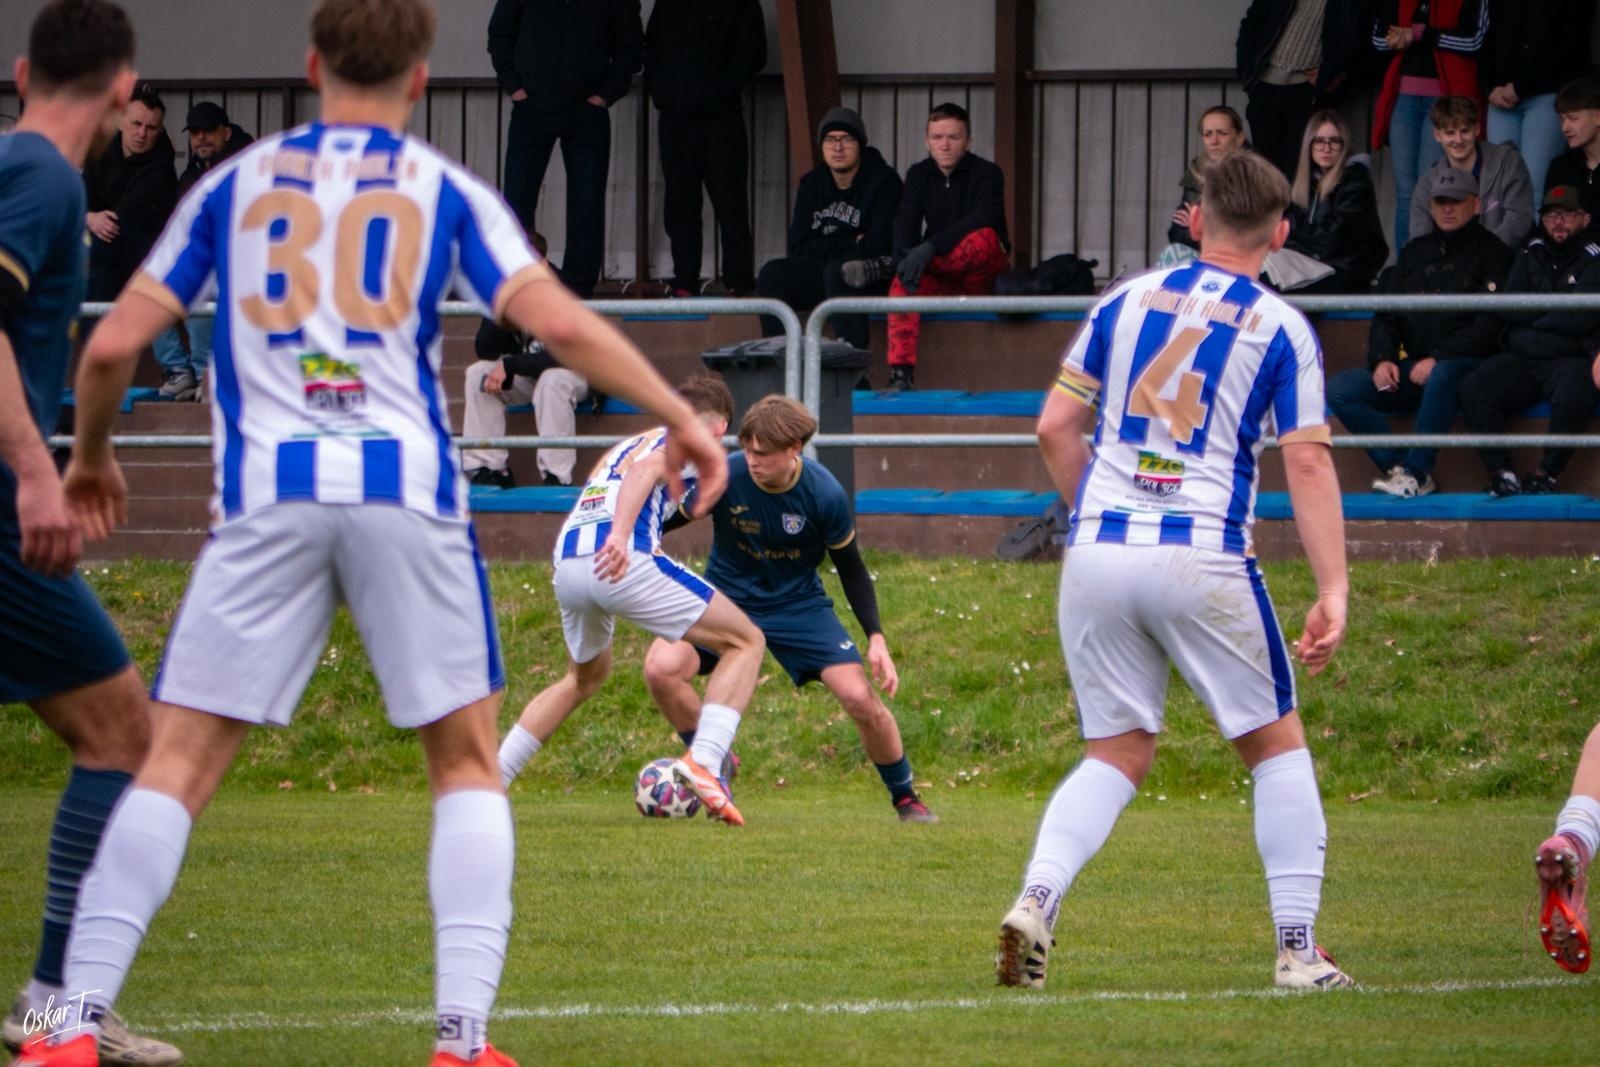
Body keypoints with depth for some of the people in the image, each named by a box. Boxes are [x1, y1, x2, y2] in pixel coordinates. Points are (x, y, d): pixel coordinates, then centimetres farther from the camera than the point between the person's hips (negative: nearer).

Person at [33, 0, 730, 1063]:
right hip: (407, 490, -1)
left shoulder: (234, 185, 15)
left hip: (267, 497, 1)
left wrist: (90, 457, 29)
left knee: (178, 763, 2)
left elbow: (114, 344, 12)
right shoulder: (446, 190, 11)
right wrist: (678, 413, 2)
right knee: (467, 763, 11)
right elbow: (556, 320, -4)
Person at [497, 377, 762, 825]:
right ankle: (703, 762, -15)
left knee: (585, 677, 34)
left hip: (566, 564, 7)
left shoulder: (622, 446, 34)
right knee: (746, 642, 4)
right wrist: (620, 536, -25)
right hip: (626, 560, -7)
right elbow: (647, 470, -10)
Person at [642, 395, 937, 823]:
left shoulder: (824, 495, -20)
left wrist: (876, 637, -11)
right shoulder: (724, 477, -23)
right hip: (727, 597, 0)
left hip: (799, 603, 0)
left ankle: (906, 798, 12)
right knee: (661, 667, -25)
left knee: (860, 697, -15)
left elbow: (851, 569, -4)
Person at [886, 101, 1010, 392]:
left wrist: (930, 248, -39)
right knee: (902, 283, -29)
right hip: (940, 270, 3)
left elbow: (982, 218, -27)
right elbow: (905, 223, -6)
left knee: (983, 238, -36)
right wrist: (905, 257, -30)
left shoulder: (987, 173, -10)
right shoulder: (919, 175, 5)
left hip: (983, 272, -3)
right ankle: (900, 375, -38)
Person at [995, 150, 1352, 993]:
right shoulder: (1281, 329, 2)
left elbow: (1055, 427, 10)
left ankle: (1036, 900, -12)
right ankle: (1298, 948, 5)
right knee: (1277, 746, 11)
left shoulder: (1124, 302, 11)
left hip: (1098, 553, 3)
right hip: (1202, 560, -3)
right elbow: (1308, 461, -4)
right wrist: (1333, 591, -5)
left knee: (1116, 757, 12)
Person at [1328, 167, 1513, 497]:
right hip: (1412, 369, 6)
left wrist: (1438, 359, -20)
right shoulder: (1415, 253, 20)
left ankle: (1417, 473, -34)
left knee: (1443, 376, -41)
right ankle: (1397, 466, -20)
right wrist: (1382, 359, -4)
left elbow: (1490, 324, -10)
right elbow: (1387, 315, 18)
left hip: (1468, 364, -6)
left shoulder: (1491, 253, 2)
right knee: (1339, 389, -12)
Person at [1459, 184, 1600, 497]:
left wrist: (1534, 315, 0)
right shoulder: (1531, 255, 17)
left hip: (1572, 360, -5)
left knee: (1572, 396, -38)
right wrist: (1556, 306, -4)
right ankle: (1502, 474, -20)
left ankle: (1546, 475, -22)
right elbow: (1510, 309, 5)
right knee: (1472, 391, -21)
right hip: (1522, 360, 5)